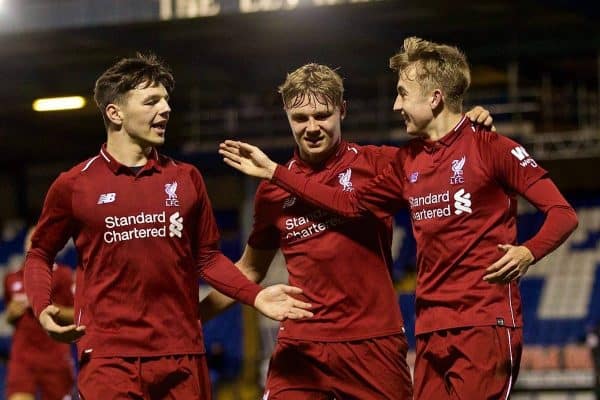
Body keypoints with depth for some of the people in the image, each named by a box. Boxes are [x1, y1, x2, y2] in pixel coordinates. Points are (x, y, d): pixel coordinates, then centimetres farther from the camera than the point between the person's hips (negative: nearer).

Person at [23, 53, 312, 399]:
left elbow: (206, 256, 16)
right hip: (108, 356, -2)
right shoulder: (74, 185, 3)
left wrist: (255, 295, 1)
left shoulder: (186, 178, 11)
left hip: (183, 356, 3)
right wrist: (42, 308, -6)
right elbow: (40, 254, 12)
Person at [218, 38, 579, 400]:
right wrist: (273, 171, 24)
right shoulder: (409, 161, 17)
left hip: (486, 323, -7)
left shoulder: (490, 147, -4)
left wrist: (528, 252, -24)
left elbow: (562, 212, -6)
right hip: (431, 328, 7)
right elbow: (351, 203, 25)